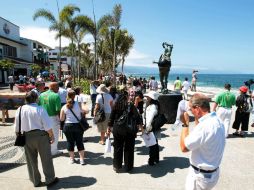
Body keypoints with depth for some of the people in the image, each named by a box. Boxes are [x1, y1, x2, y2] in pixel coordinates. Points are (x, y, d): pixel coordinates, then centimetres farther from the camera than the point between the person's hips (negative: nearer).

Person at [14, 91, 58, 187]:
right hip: (41, 136, -4)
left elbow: (17, 127, 5)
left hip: (26, 137, 4)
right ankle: (50, 179, 20)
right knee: (46, 159, 9)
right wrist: (52, 136, -2)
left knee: (31, 160, 17)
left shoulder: (20, 110, -2)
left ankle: (36, 181, 29)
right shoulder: (40, 109, -15)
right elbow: (48, 126, -15)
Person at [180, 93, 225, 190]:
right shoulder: (217, 121, -1)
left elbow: (184, 147, -22)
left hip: (201, 175, -8)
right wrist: (197, 120, 2)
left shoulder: (204, 126, -30)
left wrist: (185, 124, -16)